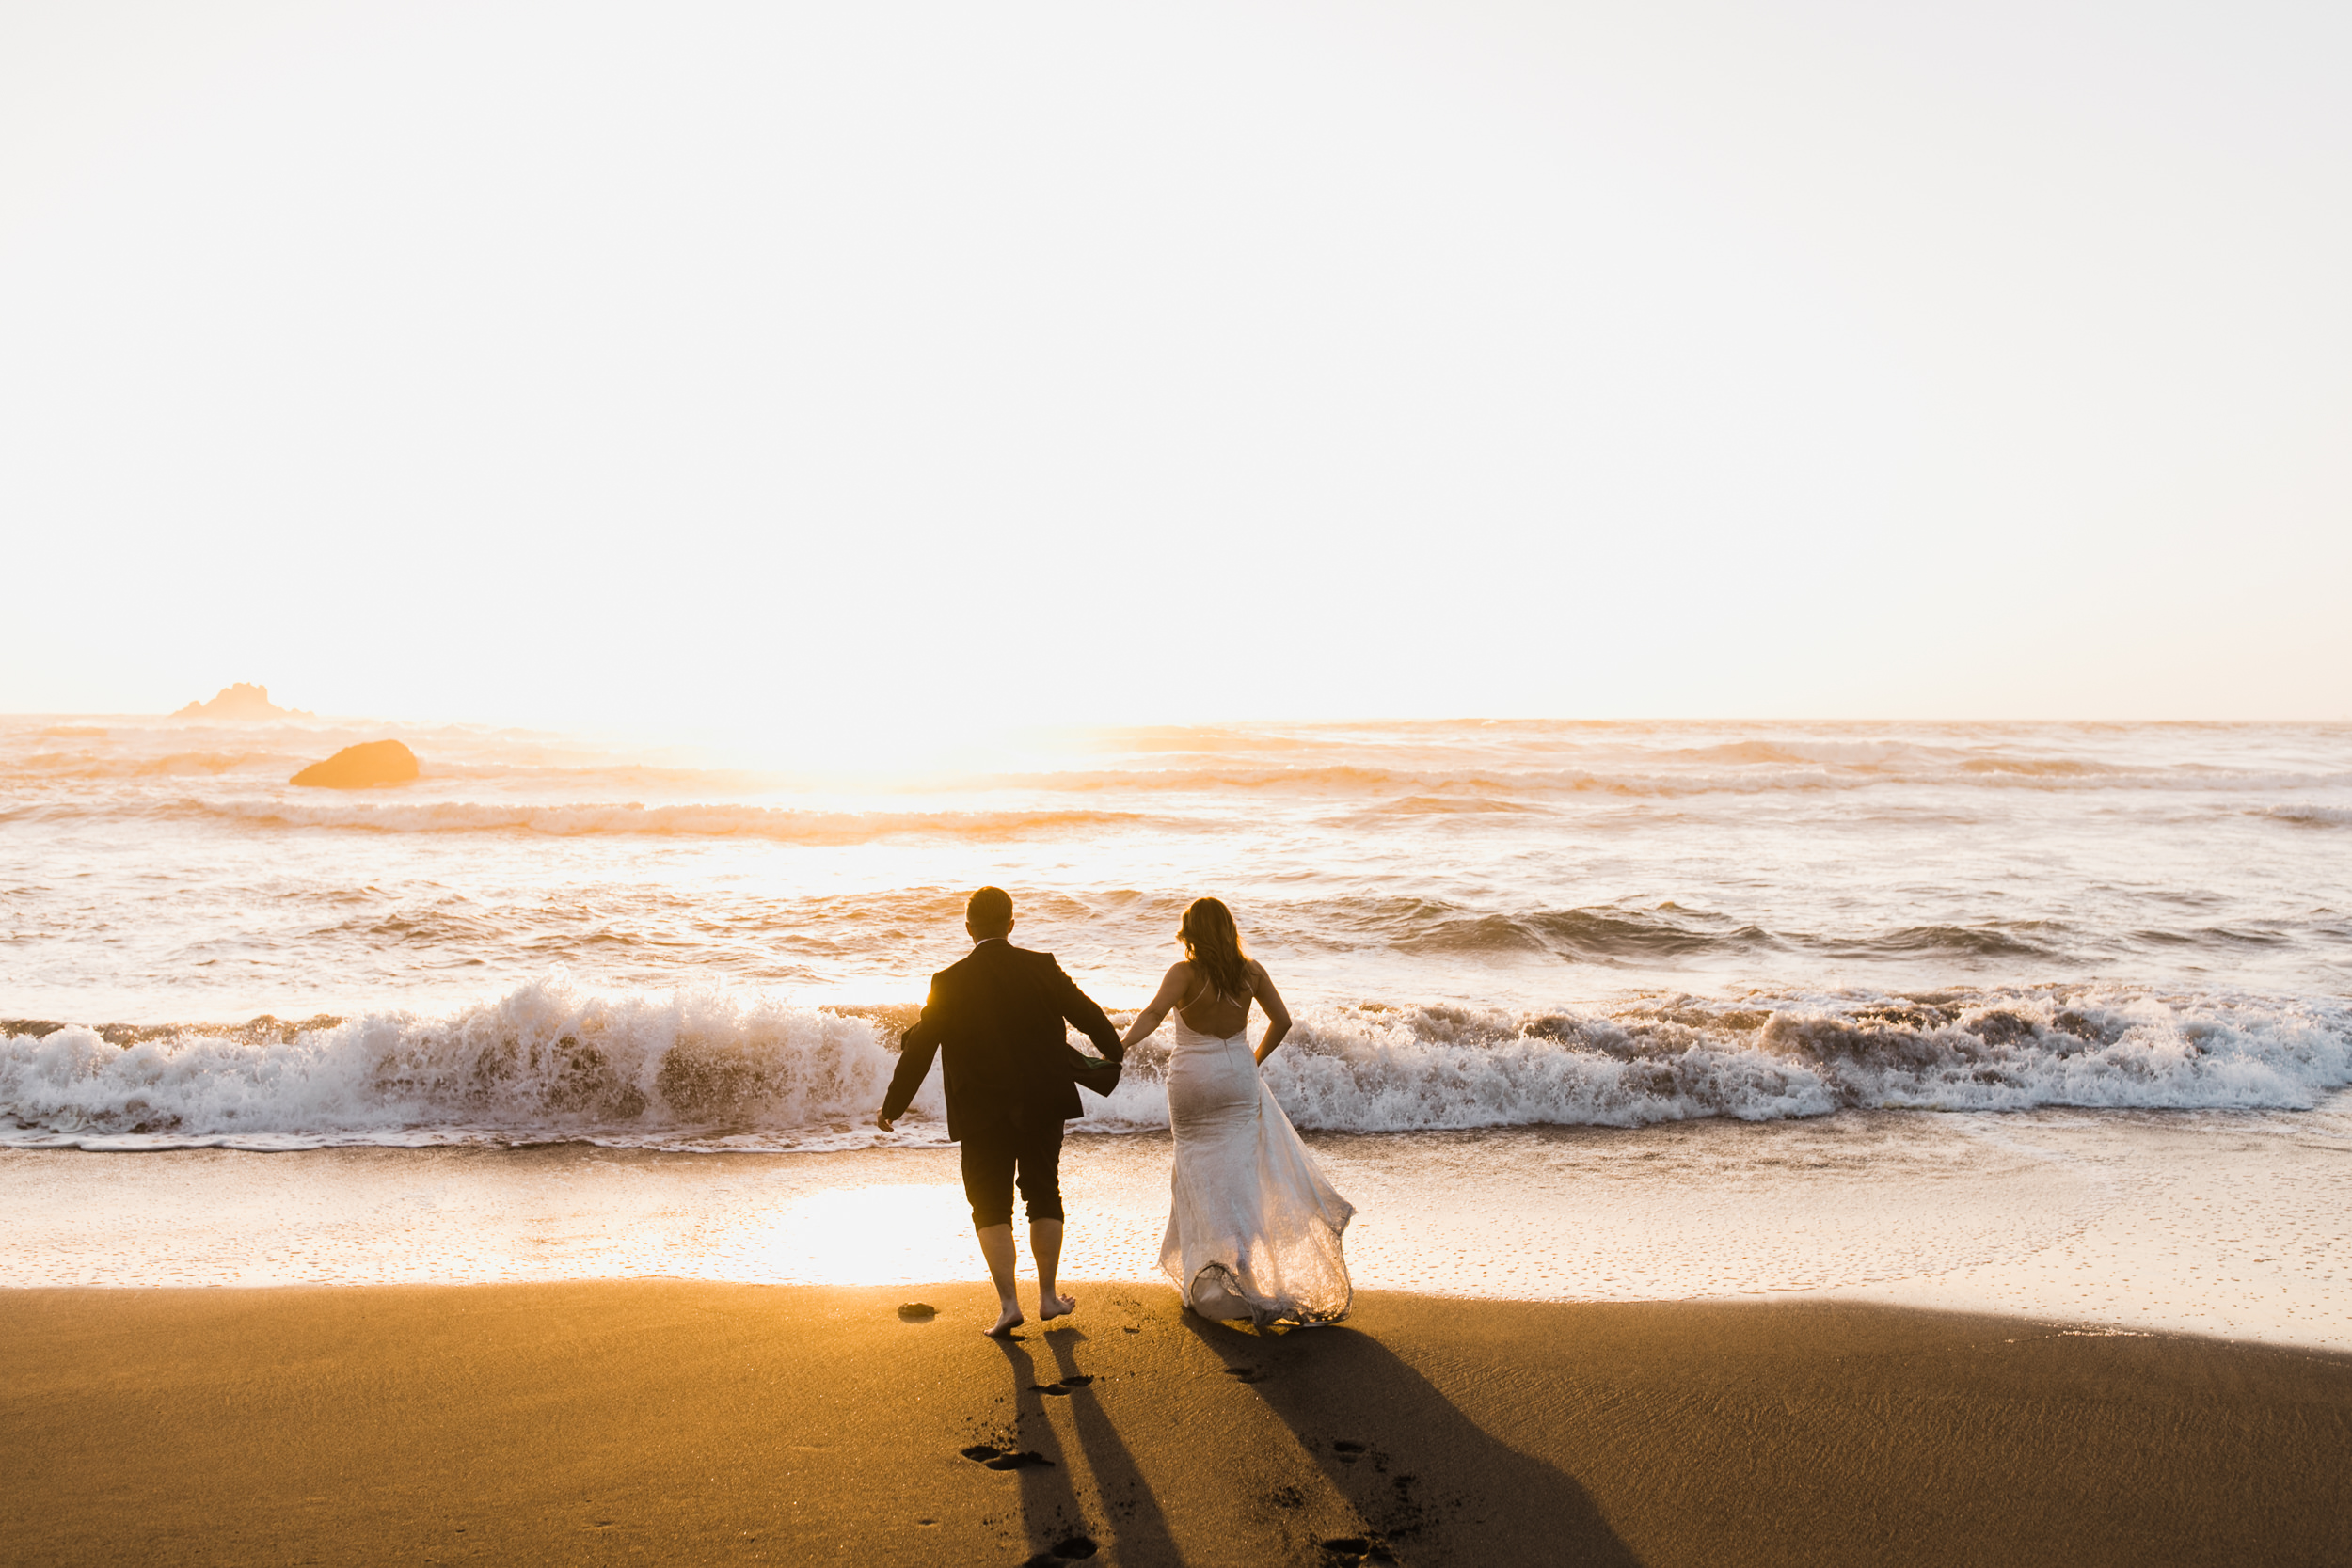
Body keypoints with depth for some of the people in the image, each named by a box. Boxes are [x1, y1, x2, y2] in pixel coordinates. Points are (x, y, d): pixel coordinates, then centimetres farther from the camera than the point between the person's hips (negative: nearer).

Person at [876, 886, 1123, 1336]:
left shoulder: (949, 982, -9)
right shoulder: (1043, 968, -5)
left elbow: (920, 1048, -6)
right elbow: (1087, 1014, 2)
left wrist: (893, 1106, 4)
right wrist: (1115, 1054, 21)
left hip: (983, 1114, -2)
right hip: (1043, 1106, 2)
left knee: (991, 1206, 9)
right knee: (1044, 1197, 17)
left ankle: (1008, 1303, 2)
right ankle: (1048, 1296, 22)